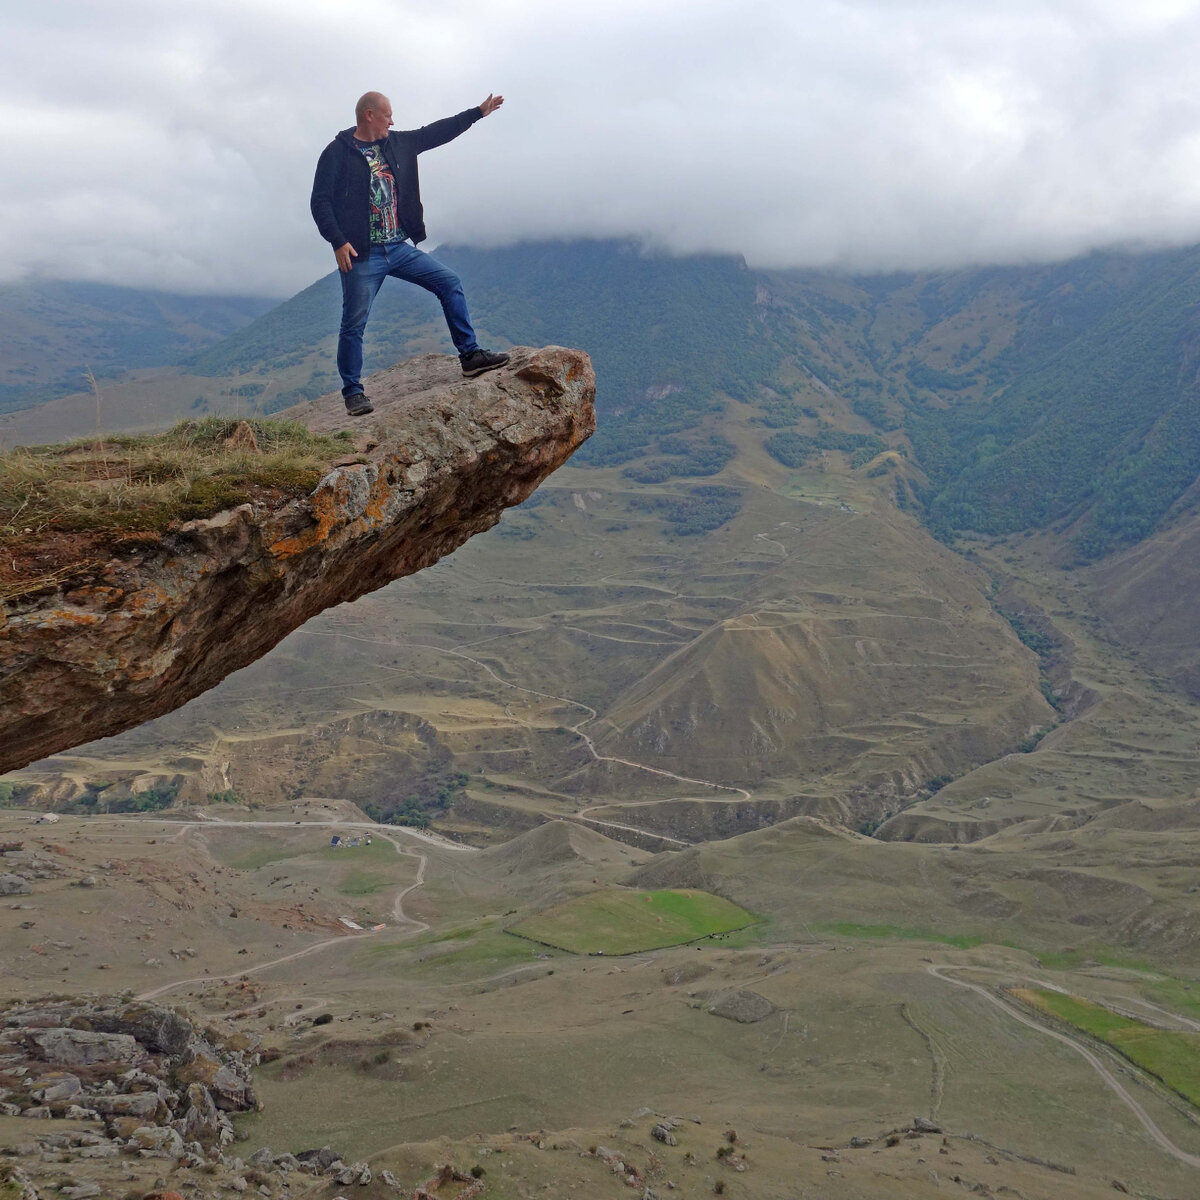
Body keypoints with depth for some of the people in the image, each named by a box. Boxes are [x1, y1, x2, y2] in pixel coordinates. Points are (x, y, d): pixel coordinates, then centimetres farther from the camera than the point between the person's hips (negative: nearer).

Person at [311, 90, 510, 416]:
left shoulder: (397, 143, 12)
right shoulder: (337, 153, -6)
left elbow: (436, 133, 19)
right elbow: (320, 202, -10)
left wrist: (479, 112, 20)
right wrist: (338, 242, -20)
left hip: (400, 248, 6)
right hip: (362, 255, -6)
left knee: (449, 283, 2)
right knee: (354, 325, -3)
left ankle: (470, 356, 6)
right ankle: (353, 392, 8)